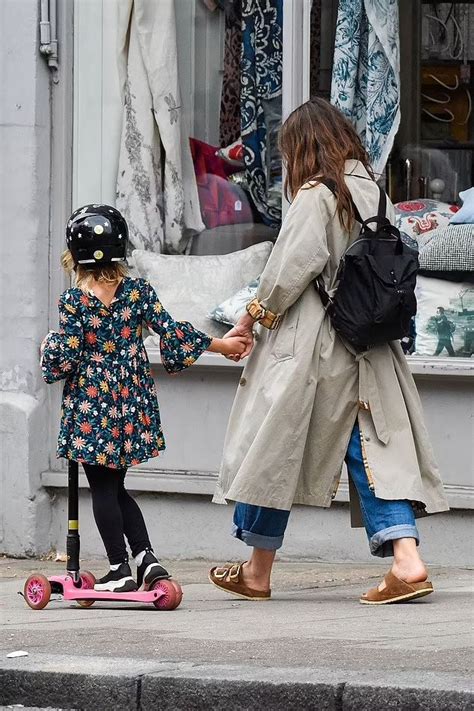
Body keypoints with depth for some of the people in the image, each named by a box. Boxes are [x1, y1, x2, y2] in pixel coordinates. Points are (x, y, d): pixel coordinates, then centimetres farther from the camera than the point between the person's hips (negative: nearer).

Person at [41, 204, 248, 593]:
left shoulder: (73, 300, -12)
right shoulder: (138, 291, -3)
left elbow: (64, 357, -12)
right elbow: (171, 333, -3)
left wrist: (48, 345, 10)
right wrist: (219, 344, 8)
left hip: (91, 404, -4)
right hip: (132, 400, 4)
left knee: (103, 488, 4)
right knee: (115, 486, 17)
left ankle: (121, 569, 4)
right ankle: (146, 557, 6)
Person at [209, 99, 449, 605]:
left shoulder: (315, 197, -12)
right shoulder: (373, 193, 7)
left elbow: (289, 272, -16)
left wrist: (251, 319, -3)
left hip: (309, 347, -6)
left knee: (276, 448, 7)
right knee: (376, 448, 4)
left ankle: (258, 572, 17)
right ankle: (406, 559, -12)